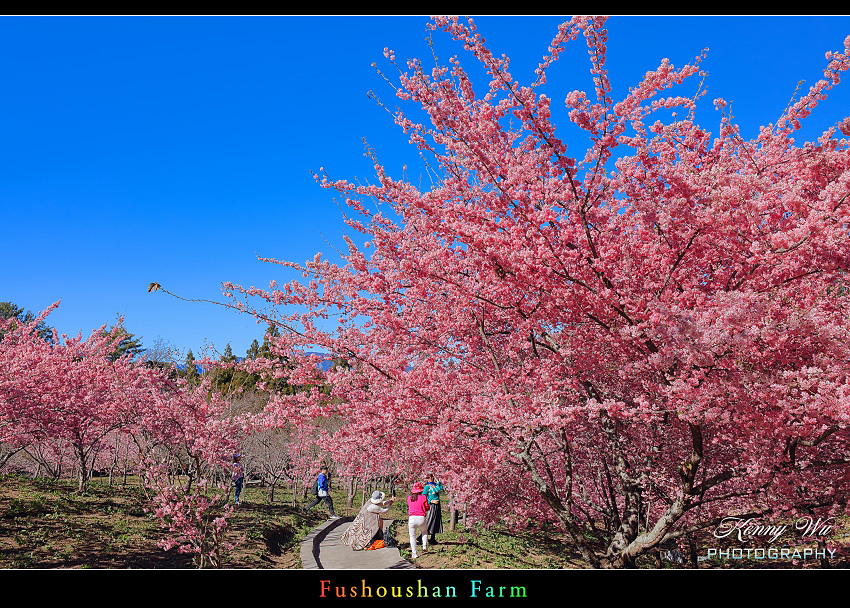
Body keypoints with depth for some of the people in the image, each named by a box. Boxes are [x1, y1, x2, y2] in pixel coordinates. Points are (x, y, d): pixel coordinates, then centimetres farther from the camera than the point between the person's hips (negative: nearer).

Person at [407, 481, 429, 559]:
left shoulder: (409, 498, 5)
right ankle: (424, 546, 9)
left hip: (411, 518, 1)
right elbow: (427, 508, 6)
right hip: (421, 518, -1)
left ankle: (414, 553, 5)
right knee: (424, 532, 27)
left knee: (412, 536, 10)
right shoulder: (423, 498, -3)